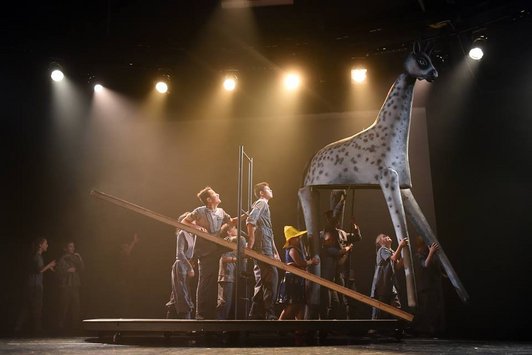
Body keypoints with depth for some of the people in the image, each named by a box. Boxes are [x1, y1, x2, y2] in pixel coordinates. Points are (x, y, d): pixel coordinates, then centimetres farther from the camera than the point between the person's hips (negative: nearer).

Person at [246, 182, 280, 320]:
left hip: (263, 250, 10)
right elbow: (250, 220, -23)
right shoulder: (261, 203, -3)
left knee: (262, 282, 10)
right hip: (263, 248, -10)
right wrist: (251, 240, -23)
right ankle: (269, 315, -10)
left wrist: (275, 251, 24)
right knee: (271, 277, -11)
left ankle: (256, 314, 12)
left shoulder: (264, 205, 27)